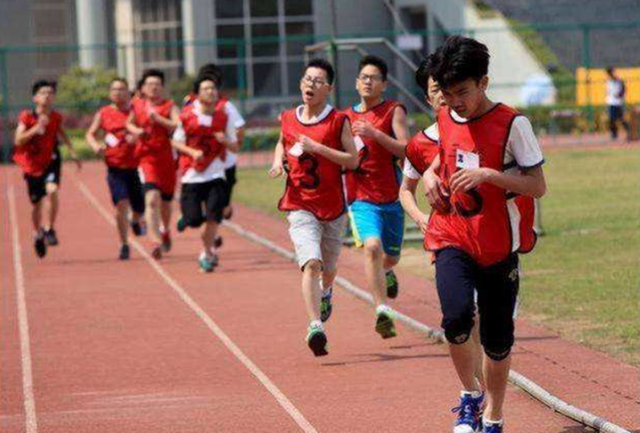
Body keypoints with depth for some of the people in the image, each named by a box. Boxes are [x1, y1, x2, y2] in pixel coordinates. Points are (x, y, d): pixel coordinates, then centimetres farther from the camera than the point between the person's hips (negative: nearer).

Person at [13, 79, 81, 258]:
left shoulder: (55, 117, -5)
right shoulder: (27, 117, -13)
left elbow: (62, 133, 17)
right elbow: (18, 140, -21)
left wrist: (73, 153, 12)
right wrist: (36, 128, -31)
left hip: (51, 162, 1)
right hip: (32, 164, -1)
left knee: (52, 191, -27)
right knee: (36, 204, 9)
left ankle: (49, 229, -14)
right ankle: (38, 234, 34)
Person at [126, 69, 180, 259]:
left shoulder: (169, 106, -4)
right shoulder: (137, 105, 4)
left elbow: (178, 126, -20)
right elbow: (129, 123, 23)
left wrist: (158, 118, -25)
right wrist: (136, 131, 2)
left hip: (167, 159, 0)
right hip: (147, 158, 0)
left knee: (166, 202, 16)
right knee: (152, 198, -20)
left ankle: (165, 231, 47)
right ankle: (156, 242, -25)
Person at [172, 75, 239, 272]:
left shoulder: (223, 116, 0)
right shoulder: (187, 115, -4)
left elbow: (235, 147, 6)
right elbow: (176, 142, 4)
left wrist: (225, 141, -17)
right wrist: (192, 152, -14)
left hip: (216, 174, 0)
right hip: (192, 175, 0)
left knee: (213, 216, -12)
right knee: (193, 219, -4)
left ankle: (207, 253, 8)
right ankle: (209, 248, 30)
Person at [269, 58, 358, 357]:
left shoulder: (338, 121, -6)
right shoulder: (288, 119, 4)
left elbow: (353, 161, -11)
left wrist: (317, 148, -19)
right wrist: (278, 162, 5)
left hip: (333, 207, 0)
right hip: (300, 206, 0)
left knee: (329, 266, 17)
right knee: (311, 263, -20)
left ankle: (325, 293, 53)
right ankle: (315, 327, -26)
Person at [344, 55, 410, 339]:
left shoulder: (394, 111, -2)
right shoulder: (346, 117, 10)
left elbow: (405, 150, -15)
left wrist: (375, 134, -24)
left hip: (392, 197, 0)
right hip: (361, 198, 0)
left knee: (391, 257, 15)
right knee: (372, 247, -24)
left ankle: (385, 274, 54)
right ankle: (383, 312, -28)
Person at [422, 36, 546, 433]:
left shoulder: (512, 124, -12)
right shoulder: (446, 120, 4)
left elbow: (538, 186, -13)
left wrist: (488, 174, -26)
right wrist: (432, 174, 4)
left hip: (499, 246, -2)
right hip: (452, 240, 2)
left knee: (498, 340, 6)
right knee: (457, 316, -23)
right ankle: (470, 396, 1)